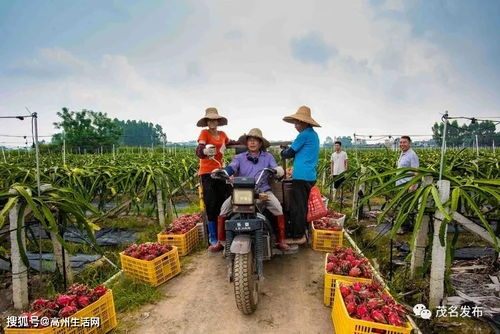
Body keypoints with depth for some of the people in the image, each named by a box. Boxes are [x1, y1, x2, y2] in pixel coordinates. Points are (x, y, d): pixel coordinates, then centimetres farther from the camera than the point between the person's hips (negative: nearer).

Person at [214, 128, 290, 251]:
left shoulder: (268, 157, 12)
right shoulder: (239, 157, 12)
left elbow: (275, 169, -1)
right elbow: (231, 168, -4)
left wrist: (278, 170, -27)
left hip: (262, 190, -1)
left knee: (278, 208, -23)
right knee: (224, 208, -16)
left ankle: (281, 241, -11)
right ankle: (220, 241, -4)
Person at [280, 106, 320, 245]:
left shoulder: (304, 134, -11)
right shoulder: (314, 134, 18)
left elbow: (290, 152, -6)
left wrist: (283, 152, 13)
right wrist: (288, 152, 11)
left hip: (301, 176, -10)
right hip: (310, 175, 10)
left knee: (297, 207, -3)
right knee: (302, 206, 16)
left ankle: (298, 236, 4)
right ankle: (301, 233, 25)